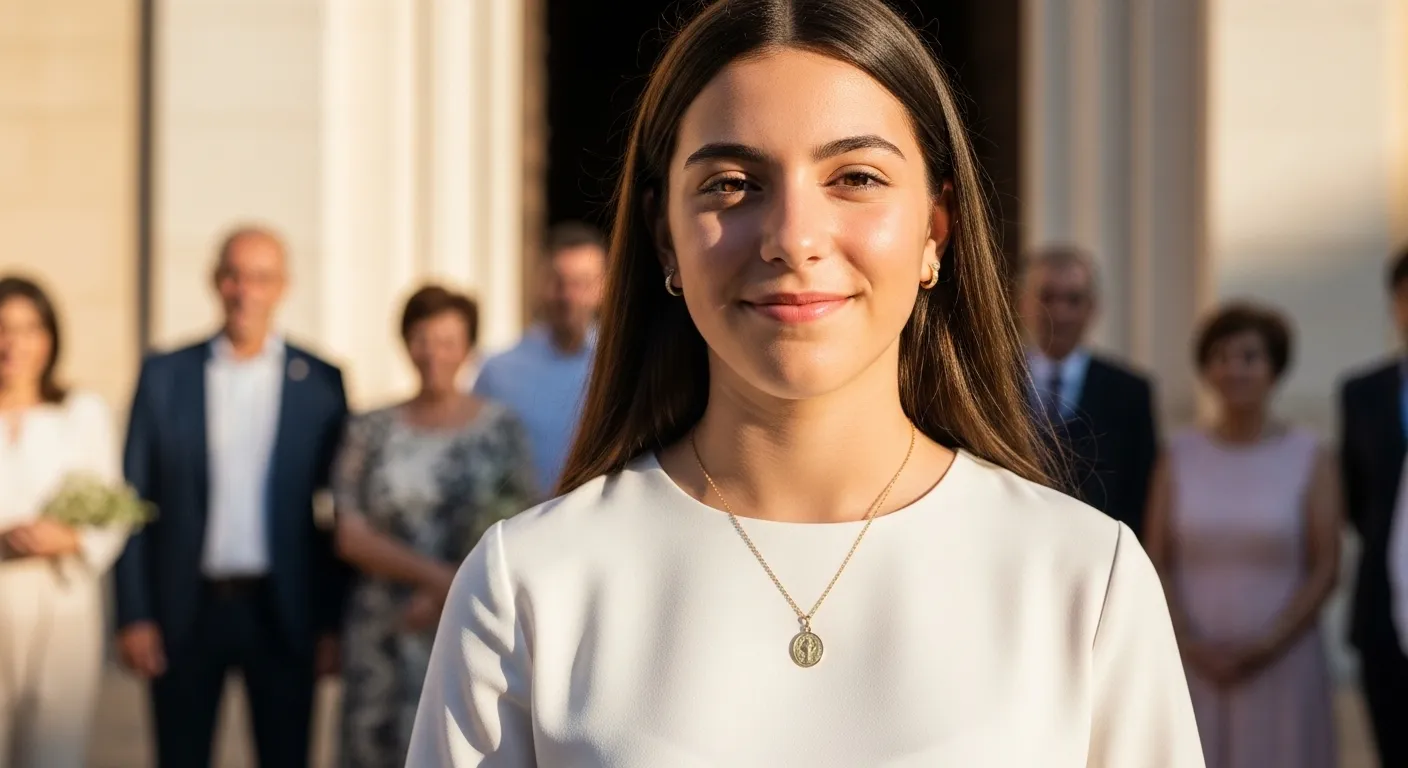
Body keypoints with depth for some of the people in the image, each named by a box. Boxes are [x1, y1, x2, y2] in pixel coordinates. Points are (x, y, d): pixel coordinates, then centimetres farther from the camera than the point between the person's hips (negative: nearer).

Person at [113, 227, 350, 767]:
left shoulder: (321, 382, 2)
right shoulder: (164, 376, 3)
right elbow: (135, 501, 3)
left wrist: (334, 622, -1)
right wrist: (134, 616, -3)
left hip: (281, 614, 0)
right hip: (186, 612, 0)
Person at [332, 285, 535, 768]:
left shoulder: (501, 429, 4)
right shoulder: (373, 432, 7)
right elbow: (352, 537, 0)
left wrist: (446, 597, -10)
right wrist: (436, 575, -12)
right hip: (386, 639, 1)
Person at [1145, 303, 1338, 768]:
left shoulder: (1310, 457, 0)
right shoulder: (1179, 455, 5)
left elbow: (1326, 569, -2)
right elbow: (1156, 563, 5)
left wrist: (1267, 646, -12)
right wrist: (1188, 642, -9)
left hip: (1282, 665, -1)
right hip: (1193, 665, 1)